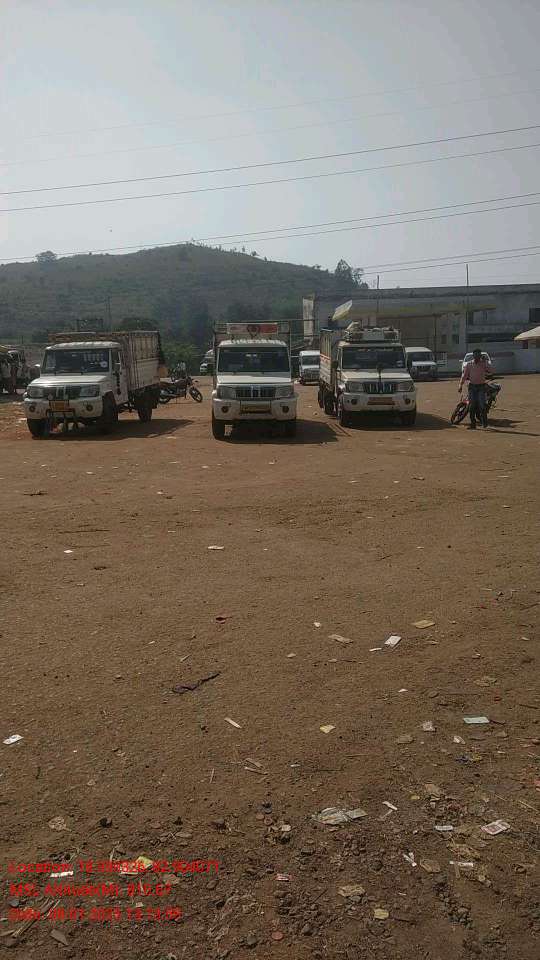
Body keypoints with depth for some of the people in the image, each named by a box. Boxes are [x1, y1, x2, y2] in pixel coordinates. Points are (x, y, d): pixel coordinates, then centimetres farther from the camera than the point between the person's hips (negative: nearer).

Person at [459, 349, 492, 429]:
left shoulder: (484, 363, 1)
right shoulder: (469, 364, 4)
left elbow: (489, 371, -15)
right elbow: (464, 375, 5)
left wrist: (486, 361, -20)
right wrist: (460, 385, -2)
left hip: (481, 387, -2)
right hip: (472, 386, 2)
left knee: (482, 405, -11)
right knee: (472, 406, 1)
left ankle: (484, 422, 5)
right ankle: (473, 424, 8)